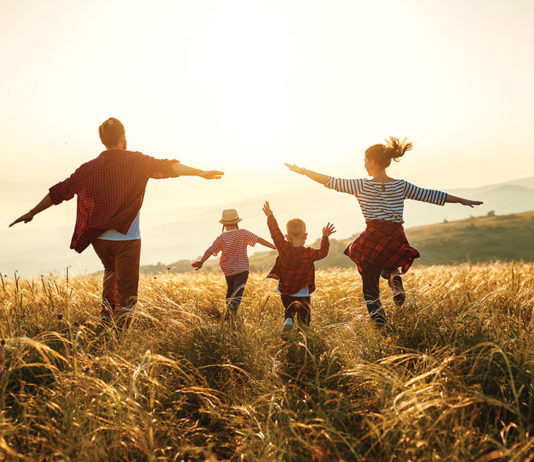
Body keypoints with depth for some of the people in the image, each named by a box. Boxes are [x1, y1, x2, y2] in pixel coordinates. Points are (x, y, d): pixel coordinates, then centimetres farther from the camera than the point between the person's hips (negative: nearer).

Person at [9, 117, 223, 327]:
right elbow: (166, 167, -16)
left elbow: (59, 192, 11)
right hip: (126, 239, -4)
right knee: (126, 295, 2)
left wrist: (32, 213, 21)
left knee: (111, 271, 33)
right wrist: (200, 172, -18)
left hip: (99, 239, 4)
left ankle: (106, 313, 24)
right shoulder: (134, 161, -5)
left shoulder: (89, 168, 6)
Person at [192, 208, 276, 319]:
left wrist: (201, 262, -25)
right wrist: (274, 247, -9)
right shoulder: (243, 233, -6)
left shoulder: (221, 238, -4)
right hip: (242, 269, -3)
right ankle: (232, 308, -32)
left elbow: (210, 250, -16)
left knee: (230, 289, 24)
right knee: (237, 292, -7)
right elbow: (259, 239, -11)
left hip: (228, 270, 3)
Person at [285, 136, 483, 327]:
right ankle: (394, 277, 1)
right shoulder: (401, 186, 5)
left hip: (373, 240, -3)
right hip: (396, 241, 3)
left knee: (370, 287, 11)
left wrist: (303, 171, 9)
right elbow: (430, 195, 10)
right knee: (386, 266, 34)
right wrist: (462, 200, 20)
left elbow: (331, 181, -1)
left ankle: (379, 321, -7)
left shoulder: (362, 185, -3)